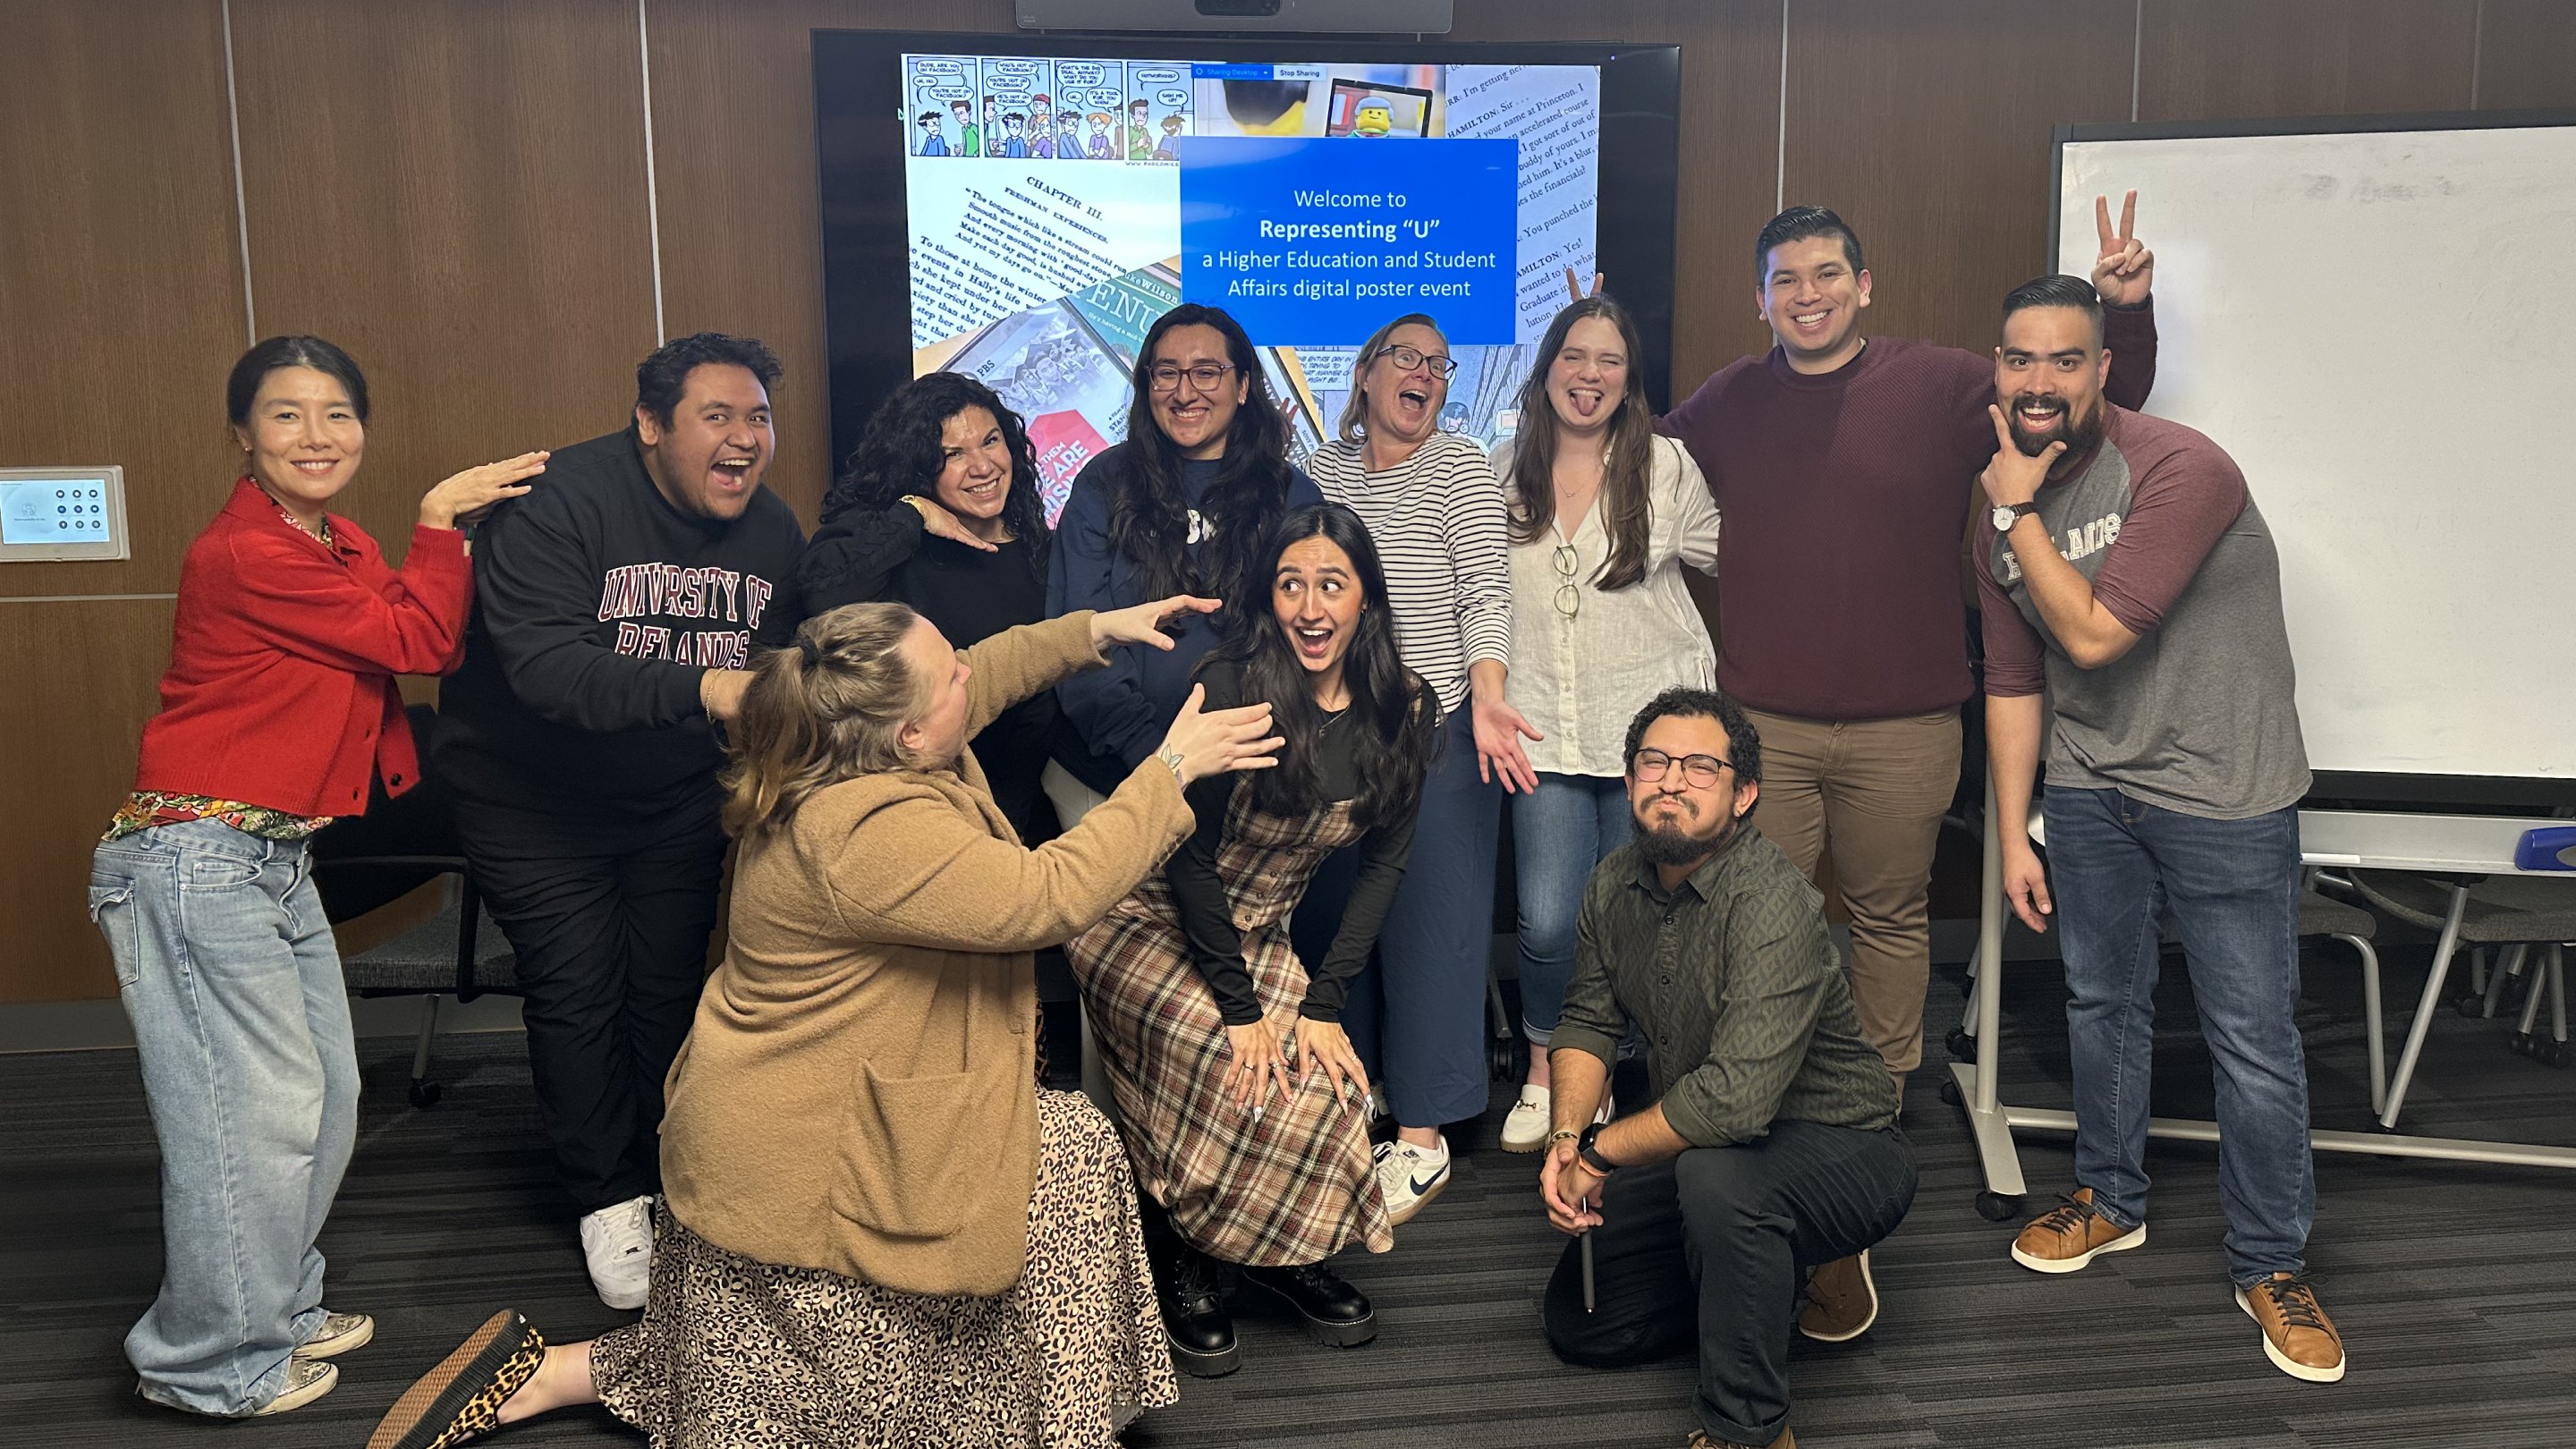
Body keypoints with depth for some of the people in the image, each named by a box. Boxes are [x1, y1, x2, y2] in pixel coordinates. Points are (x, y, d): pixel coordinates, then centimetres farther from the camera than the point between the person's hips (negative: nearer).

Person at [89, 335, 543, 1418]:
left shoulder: (342, 548, 12)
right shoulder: (244, 555, -16)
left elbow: (437, 648, 4)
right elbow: (412, 641, -16)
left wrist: (461, 539, -7)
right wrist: (440, 520, -7)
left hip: (277, 859, 9)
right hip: (196, 860, -9)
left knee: (326, 1094, 14)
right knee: (256, 1111, -3)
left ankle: (275, 1313, 31)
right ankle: (215, 1365, 15)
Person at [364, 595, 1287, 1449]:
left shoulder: (863, 755, 2)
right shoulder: (871, 831, -28)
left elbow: (986, 672, 20)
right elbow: (1054, 895, -30)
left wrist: (1096, 629, 17)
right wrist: (1171, 772, -22)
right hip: (802, 1159, -10)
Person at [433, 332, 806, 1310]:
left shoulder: (773, 531, -6)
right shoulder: (559, 503, -25)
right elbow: (544, 666, -38)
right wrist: (699, 688, -49)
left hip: (675, 797, 4)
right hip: (532, 792, -4)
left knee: (672, 987, 8)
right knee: (577, 993, 0)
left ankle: (672, 1182, 28)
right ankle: (609, 1201, 19)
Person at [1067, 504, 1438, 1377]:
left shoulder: (1402, 713, -5)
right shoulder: (1232, 685, -20)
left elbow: (1384, 863, -1)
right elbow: (1188, 853, -18)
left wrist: (1324, 1003, -10)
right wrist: (1241, 1007, -20)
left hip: (1261, 936, 5)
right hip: (1149, 920, -4)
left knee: (1325, 1077, -20)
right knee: (1245, 1072, -26)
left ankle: (1284, 1251, 10)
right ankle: (1179, 1268, -1)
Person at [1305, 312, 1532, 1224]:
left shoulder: (1463, 471, -2)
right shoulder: (1319, 471, 12)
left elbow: (1486, 600, -8)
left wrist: (1487, 700, -22)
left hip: (1436, 730, -5)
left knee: (1428, 921, -2)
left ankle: (1422, 1139, 5)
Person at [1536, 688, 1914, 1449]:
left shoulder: (1772, 903, -30)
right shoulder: (1615, 883, -3)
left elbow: (1735, 1099, -37)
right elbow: (1588, 1021, 6)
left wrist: (1600, 1153, -22)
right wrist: (1566, 1140, -13)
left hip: (1839, 1153, -8)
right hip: (1701, 1149, 8)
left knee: (1718, 1176, -40)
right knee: (1578, 1322, 8)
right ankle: (1782, 1268, 24)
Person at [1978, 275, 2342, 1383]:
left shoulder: (2180, 471, -20)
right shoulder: (2009, 516, 1)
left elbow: (2093, 635, -26)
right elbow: (2014, 684, 6)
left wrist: (2018, 512, -18)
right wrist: (2013, 837, 6)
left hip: (2224, 798, -5)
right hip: (2090, 792, 6)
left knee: (2253, 1038, 1)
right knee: (2102, 1003, 16)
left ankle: (2271, 1266, 18)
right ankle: (2110, 1201, 36)